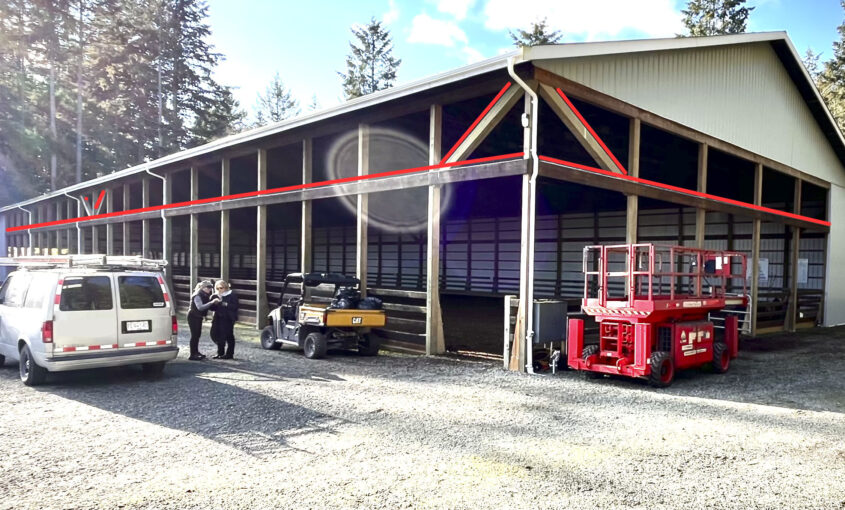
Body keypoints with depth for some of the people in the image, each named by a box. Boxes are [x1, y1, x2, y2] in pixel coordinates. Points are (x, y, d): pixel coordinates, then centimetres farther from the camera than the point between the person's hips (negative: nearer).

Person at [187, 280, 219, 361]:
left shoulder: (205, 295, 7)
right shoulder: (197, 296, -21)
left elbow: (206, 306, 10)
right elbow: (200, 307, -33)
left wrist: (215, 302, -7)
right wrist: (212, 302, -38)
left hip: (199, 317, 9)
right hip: (193, 317, -9)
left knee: (198, 334, 15)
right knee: (194, 335, -8)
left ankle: (196, 352, 27)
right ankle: (192, 355, -5)